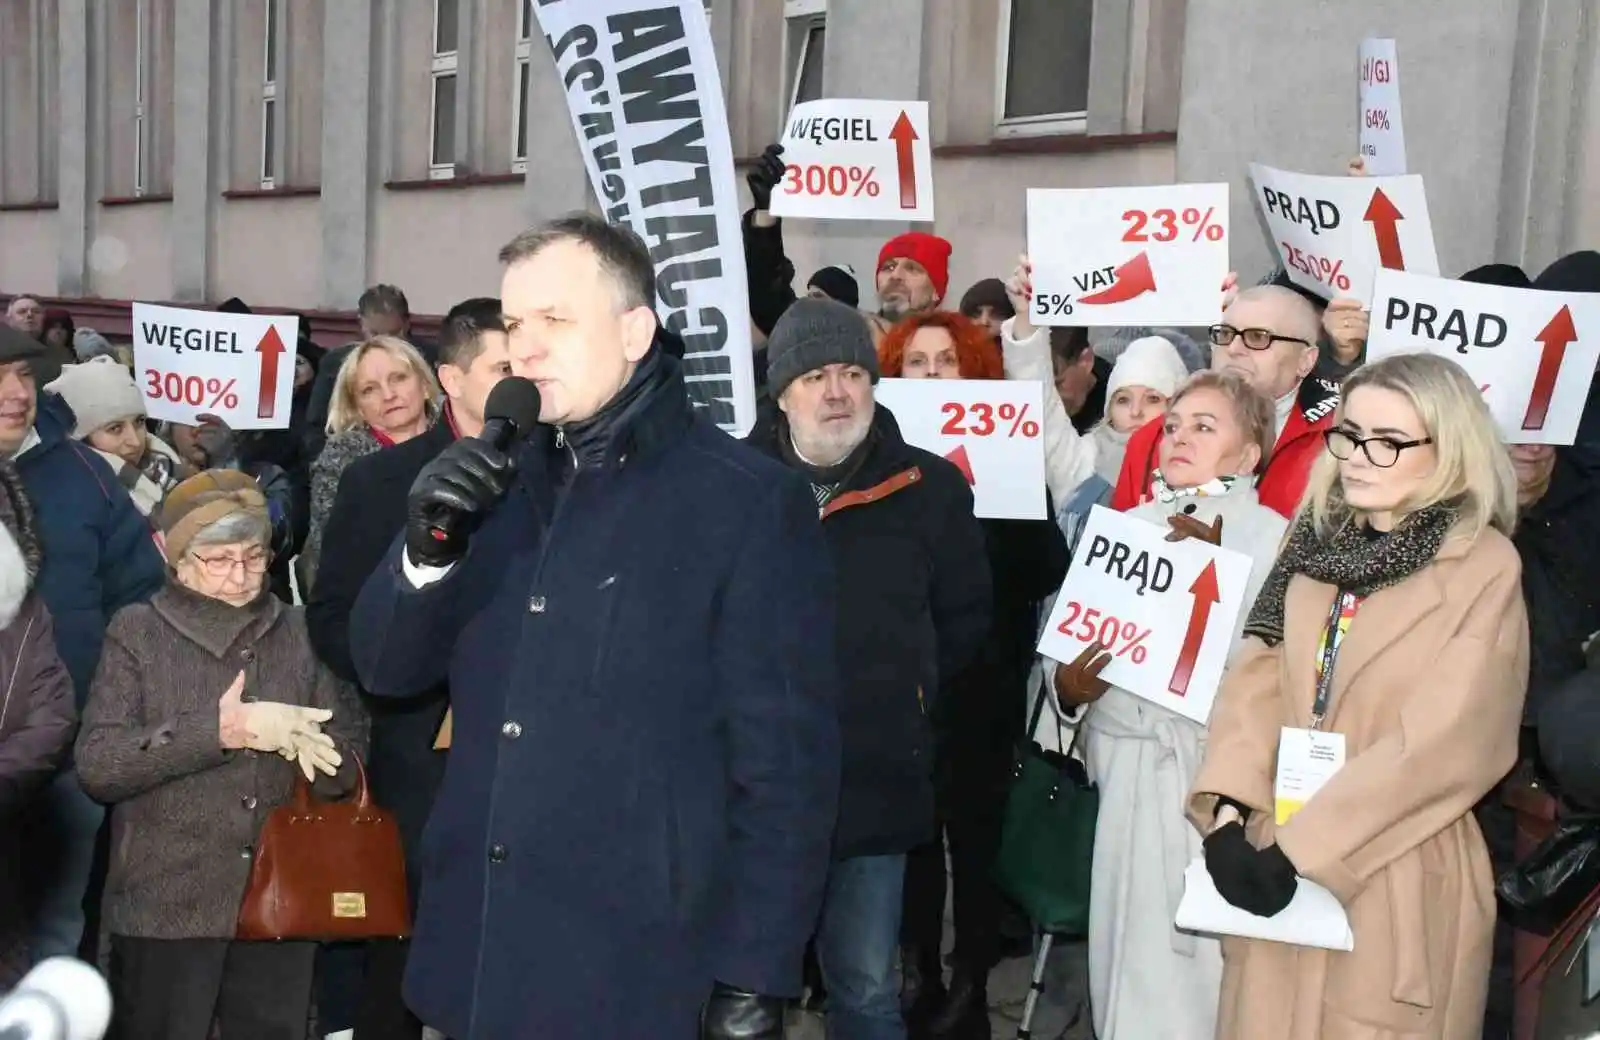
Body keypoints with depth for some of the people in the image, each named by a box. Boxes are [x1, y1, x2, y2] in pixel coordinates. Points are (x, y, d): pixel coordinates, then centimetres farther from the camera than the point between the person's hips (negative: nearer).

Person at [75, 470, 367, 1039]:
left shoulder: (298, 633, 7)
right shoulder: (138, 633, -1)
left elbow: (349, 766, 6)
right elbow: (97, 764, -12)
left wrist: (306, 748, -16)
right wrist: (222, 731, -20)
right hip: (167, 908, -2)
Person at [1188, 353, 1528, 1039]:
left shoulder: (1486, 569, -9)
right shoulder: (1318, 544, 8)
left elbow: (1443, 744, -16)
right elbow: (1258, 679, 2)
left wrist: (1297, 846, -18)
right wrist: (1230, 814, -13)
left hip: (1396, 876, -5)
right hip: (1279, 862, 5)